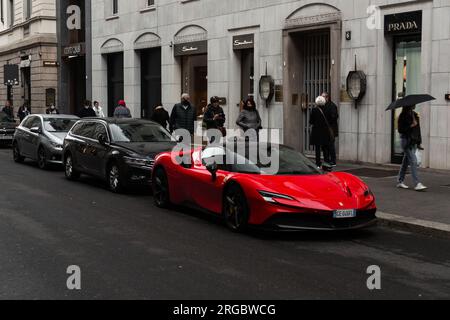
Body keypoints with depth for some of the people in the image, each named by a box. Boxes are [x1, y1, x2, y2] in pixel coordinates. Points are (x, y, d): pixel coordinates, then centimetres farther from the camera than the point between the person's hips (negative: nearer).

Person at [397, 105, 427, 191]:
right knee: (413, 161, -14)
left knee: (406, 161, 12)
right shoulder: (403, 116, -8)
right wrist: (411, 126, -19)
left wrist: (419, 140, 12)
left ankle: (400, 182, 21)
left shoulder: (415, 115, 12)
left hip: (414, 141, 7)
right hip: (406, 140, -7)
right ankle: (417, 184, -17)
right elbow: (400, 129, -12)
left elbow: (417, 128, 17)